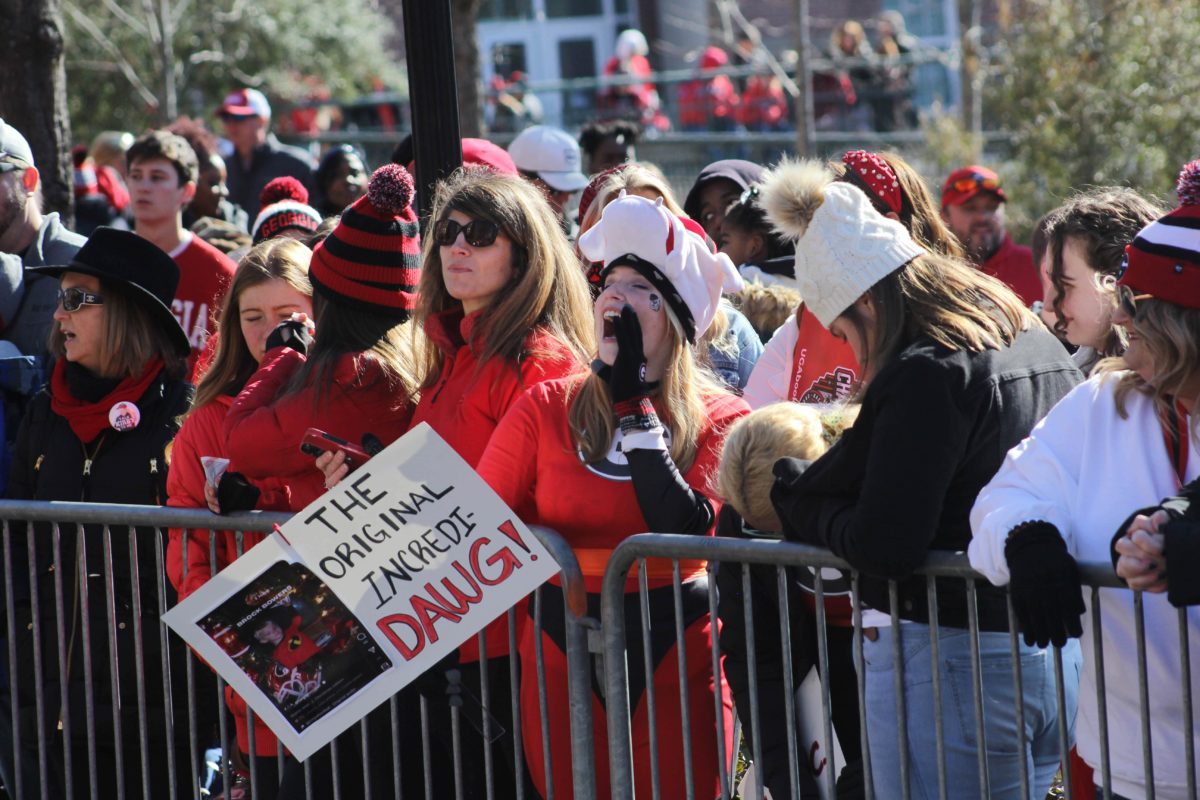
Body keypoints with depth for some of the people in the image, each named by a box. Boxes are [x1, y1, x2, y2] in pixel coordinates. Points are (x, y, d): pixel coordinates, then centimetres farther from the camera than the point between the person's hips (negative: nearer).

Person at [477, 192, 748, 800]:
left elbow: (683, 530, -18)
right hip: (562, 664, 2)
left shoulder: (718, 419, -2)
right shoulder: (547, 407, 4)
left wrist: (632, 398, -15)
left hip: (675, 667, -2)